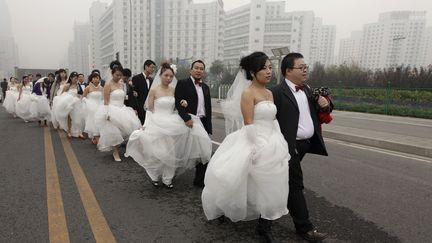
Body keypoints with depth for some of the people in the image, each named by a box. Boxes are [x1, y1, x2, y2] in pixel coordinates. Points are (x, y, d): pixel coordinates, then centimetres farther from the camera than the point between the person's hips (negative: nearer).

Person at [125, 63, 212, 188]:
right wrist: (146, 125, -12)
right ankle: (155, 176, 27)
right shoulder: (154, 90, -5)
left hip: (172, 124, 4)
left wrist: (182, 105, -7)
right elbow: (149, 110, -3)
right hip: (157, 124, -3)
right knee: (157, 152, 3)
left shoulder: (174, 90, 5)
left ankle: (167, 178, 21)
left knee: (171, 152, 6)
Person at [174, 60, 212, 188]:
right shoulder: (182, 83, -3)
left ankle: (200, 180, 15)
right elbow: (178, 103, -14)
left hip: (203, 123, 5)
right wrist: (187, 118, -23)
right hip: (189, 122, -5)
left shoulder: (206, 87, 15)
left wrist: (208, 124, 12)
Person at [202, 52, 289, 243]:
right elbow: (248, 125, -17)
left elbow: (273, 121, 13)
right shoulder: (248, 93, -13)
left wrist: (279, 145, 8)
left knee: (270, 187, 11)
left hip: (272, 145, 7)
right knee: (253, 185, 7)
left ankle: (265, 227, 26)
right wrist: (258, 150, -20)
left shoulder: (269, 93, 10)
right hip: (256, 145, -7)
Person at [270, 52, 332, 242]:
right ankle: (304, 226, 13)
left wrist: (324, 103, -6)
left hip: (306, 144, 8)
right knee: (296, 185, 1)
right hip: (290, 146, -8)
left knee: (287, 182, 21)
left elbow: (316, 114, 16)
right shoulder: (277, 92, -15)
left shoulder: (307, 89, 10)